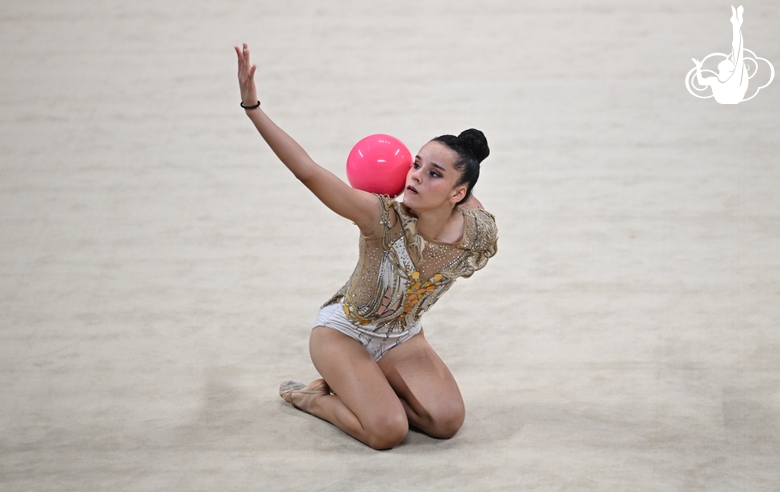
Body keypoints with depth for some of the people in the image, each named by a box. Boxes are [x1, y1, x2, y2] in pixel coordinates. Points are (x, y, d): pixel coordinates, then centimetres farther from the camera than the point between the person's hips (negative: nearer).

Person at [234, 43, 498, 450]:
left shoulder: (479, 234, -21)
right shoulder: (384, 219, -33)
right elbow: (308, 172, -39)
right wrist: (252, 106, -44)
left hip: (402, 339, 5)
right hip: (343, 332, -5)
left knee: (447, 421, -15)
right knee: (388, 431, -23)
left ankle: (350, 388, 10)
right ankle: (311, 398, 8)